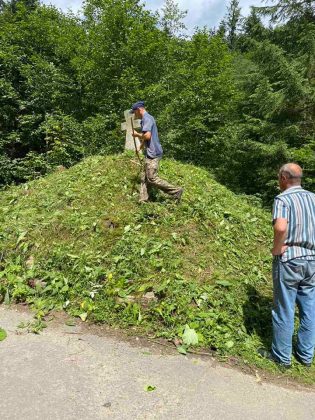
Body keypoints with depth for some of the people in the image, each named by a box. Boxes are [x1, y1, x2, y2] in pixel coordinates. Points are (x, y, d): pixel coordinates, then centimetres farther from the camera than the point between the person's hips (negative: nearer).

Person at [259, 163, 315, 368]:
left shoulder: (283, 199, -13)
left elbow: (281, 227, -30)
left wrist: (276, 249, -15)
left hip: (288, 260, -6)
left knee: (284, 310, 7)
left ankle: (282, 355, 22)